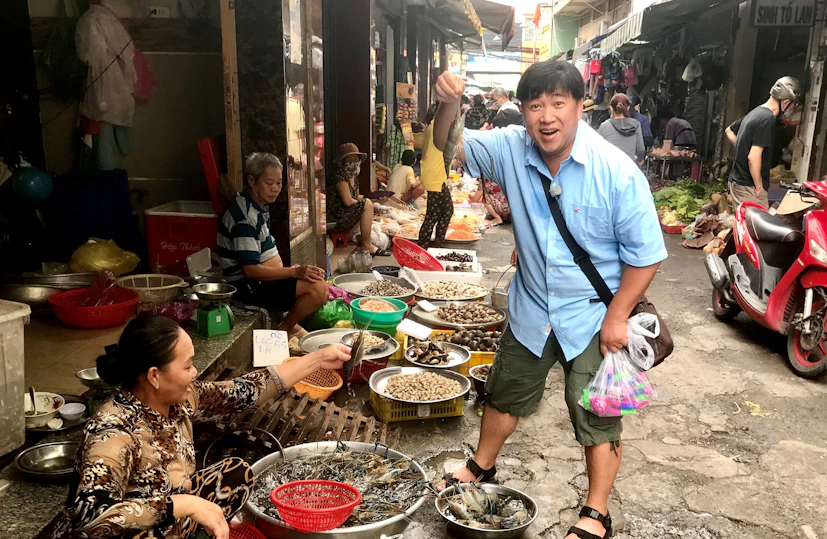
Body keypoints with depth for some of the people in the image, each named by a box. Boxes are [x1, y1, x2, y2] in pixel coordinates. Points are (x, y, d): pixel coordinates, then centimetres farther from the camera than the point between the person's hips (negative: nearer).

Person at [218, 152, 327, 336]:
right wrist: (295, 272, -27)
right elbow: (250, 270, -25)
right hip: (249, 287, -11)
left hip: (264, 279, 11)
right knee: (317, 288, -23)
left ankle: (291, 325, 15)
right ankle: (283, 332, -4)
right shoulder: (245, 217, -22)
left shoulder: (260, 207, 10)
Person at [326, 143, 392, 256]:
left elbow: (356, 197, 17)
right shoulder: (340, 175, -16)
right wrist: (365, 202, -6)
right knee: (367, 205, -21)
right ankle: (366, 245, -15)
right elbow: (348, 201, -22)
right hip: (335, 218, -10)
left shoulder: (353, 176, 14)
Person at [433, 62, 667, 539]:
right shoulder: (512, 150, -11)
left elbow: (645, 254, -16)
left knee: (598, 416, 6)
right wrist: (449, 104, -25)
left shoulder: (617, 172, -23)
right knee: (506, 395, 23)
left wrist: (617, 317, -17)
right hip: (530, 310, 5)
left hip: (593, 316, -4)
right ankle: (482, 467, 48)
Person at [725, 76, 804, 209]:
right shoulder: (768, 119, -16)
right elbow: (754, 157, -23)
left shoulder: (756, 112, 13)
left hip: (737, 181, 10)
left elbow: (729, 130, 30)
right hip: (749, 186, -10)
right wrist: (759, 187, -16)